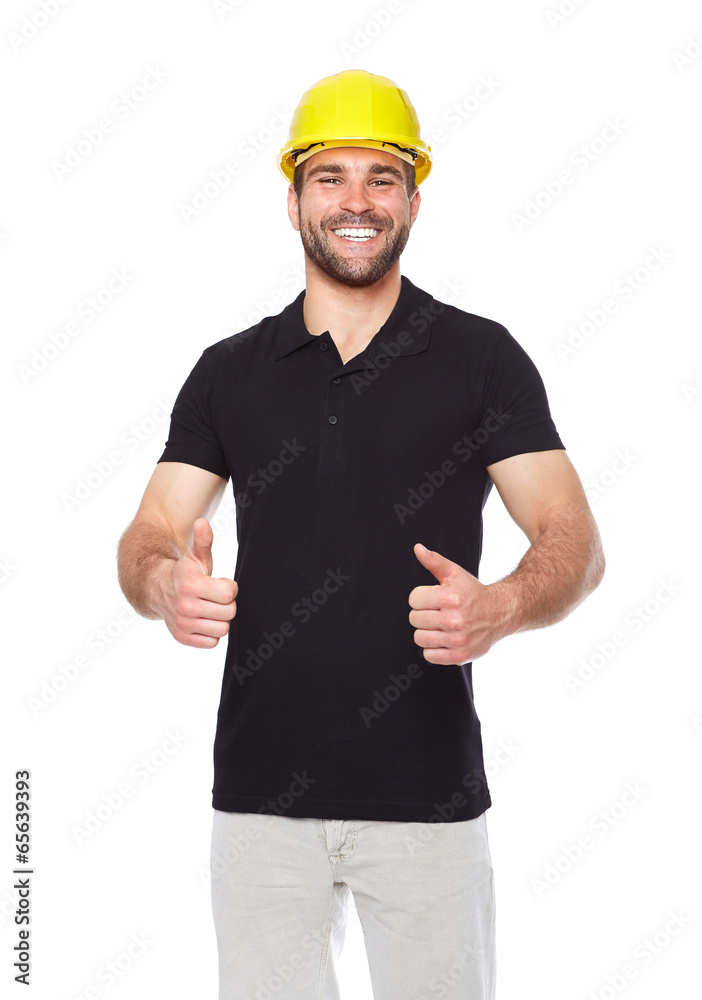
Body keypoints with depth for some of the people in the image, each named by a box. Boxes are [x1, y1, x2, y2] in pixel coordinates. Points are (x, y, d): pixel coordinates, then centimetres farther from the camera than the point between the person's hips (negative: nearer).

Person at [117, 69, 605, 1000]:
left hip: (429, 791, -1)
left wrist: (501, 608, -25)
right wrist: (166, 584, -18)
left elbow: (575, 542, -3)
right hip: (261, 790, 2)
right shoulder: (228, 371, 8)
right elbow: (147, 539, 6)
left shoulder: (482, 357, 1)